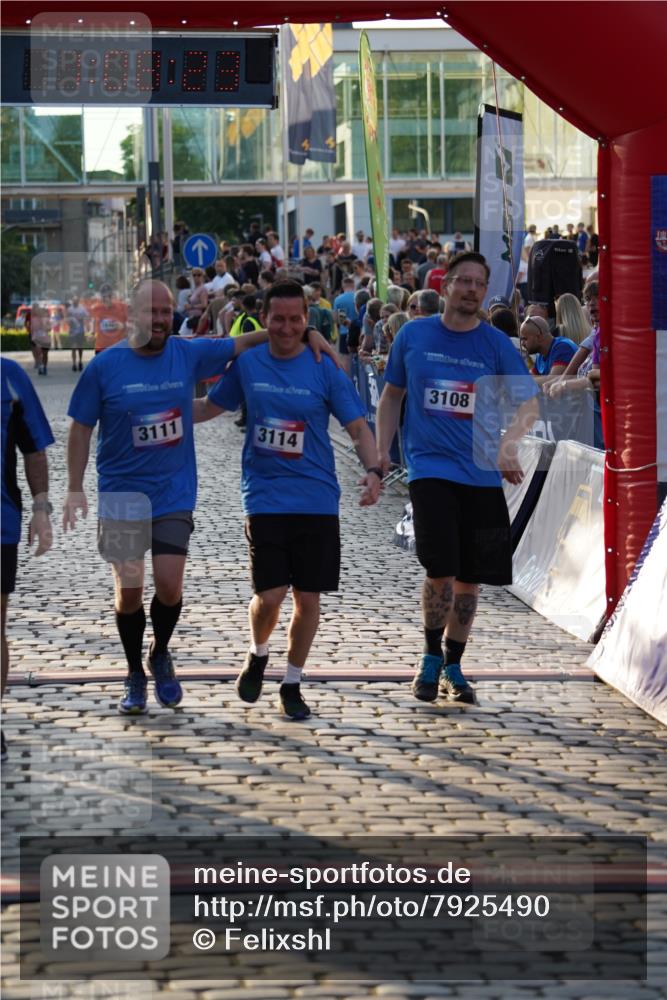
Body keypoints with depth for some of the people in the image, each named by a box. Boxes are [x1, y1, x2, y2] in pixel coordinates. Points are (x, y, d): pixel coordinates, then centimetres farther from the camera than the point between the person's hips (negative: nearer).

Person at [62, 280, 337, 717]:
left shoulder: (189, 354, 0)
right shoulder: (104, 367, -5)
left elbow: (242, 343, 9)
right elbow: (81, 430, 2)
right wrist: (75, 489, -3)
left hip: (175, 492, 1)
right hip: (122, 495, -1)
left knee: (169, 586, -9)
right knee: (129, 591, 1)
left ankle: (161, 656, 20)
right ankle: (135, 676, 20)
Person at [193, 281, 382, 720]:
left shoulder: (326, 370, -2)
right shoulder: (246, 364, 3)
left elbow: (358, 426, -3)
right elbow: (210, 406, 19)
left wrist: (373, 470, -19)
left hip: (317, 500, 0)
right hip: (265, 498, 0)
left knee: (308, 597, 4)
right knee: (270, 595, -9)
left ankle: (293, 684, 22)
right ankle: (258, 655, 24)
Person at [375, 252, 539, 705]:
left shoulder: (496, 343, 1)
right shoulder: (413, 335, 2)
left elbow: (530, 401, -2)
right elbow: (392, 395, 13)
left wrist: (509, 443, -21)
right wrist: (382, 450, 3)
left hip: (482, 473, 2)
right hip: (430, 467, -2)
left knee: (469, 578, 7)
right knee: (441, 571, -13)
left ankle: (453, 666, 23)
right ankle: (431, 656, 10)